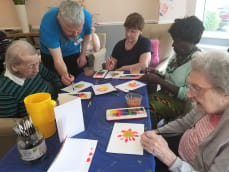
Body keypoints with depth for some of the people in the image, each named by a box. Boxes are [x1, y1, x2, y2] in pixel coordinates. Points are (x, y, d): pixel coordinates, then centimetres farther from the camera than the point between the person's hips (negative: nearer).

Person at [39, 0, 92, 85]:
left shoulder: (86, 16, -27)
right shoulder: (48, 24, -37)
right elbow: (58, 59, -38)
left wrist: (83, 55, -8)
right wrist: (64, 74, -57)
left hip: (74, 53, 3)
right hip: (51, 55, -2)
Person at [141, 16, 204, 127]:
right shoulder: (178, 54, 9)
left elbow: (188, 95, -21)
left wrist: (159, 80, -21)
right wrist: (156, 74, -2)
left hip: (180, 101, -7)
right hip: (165, 93, 7)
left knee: (150, 109, -30)